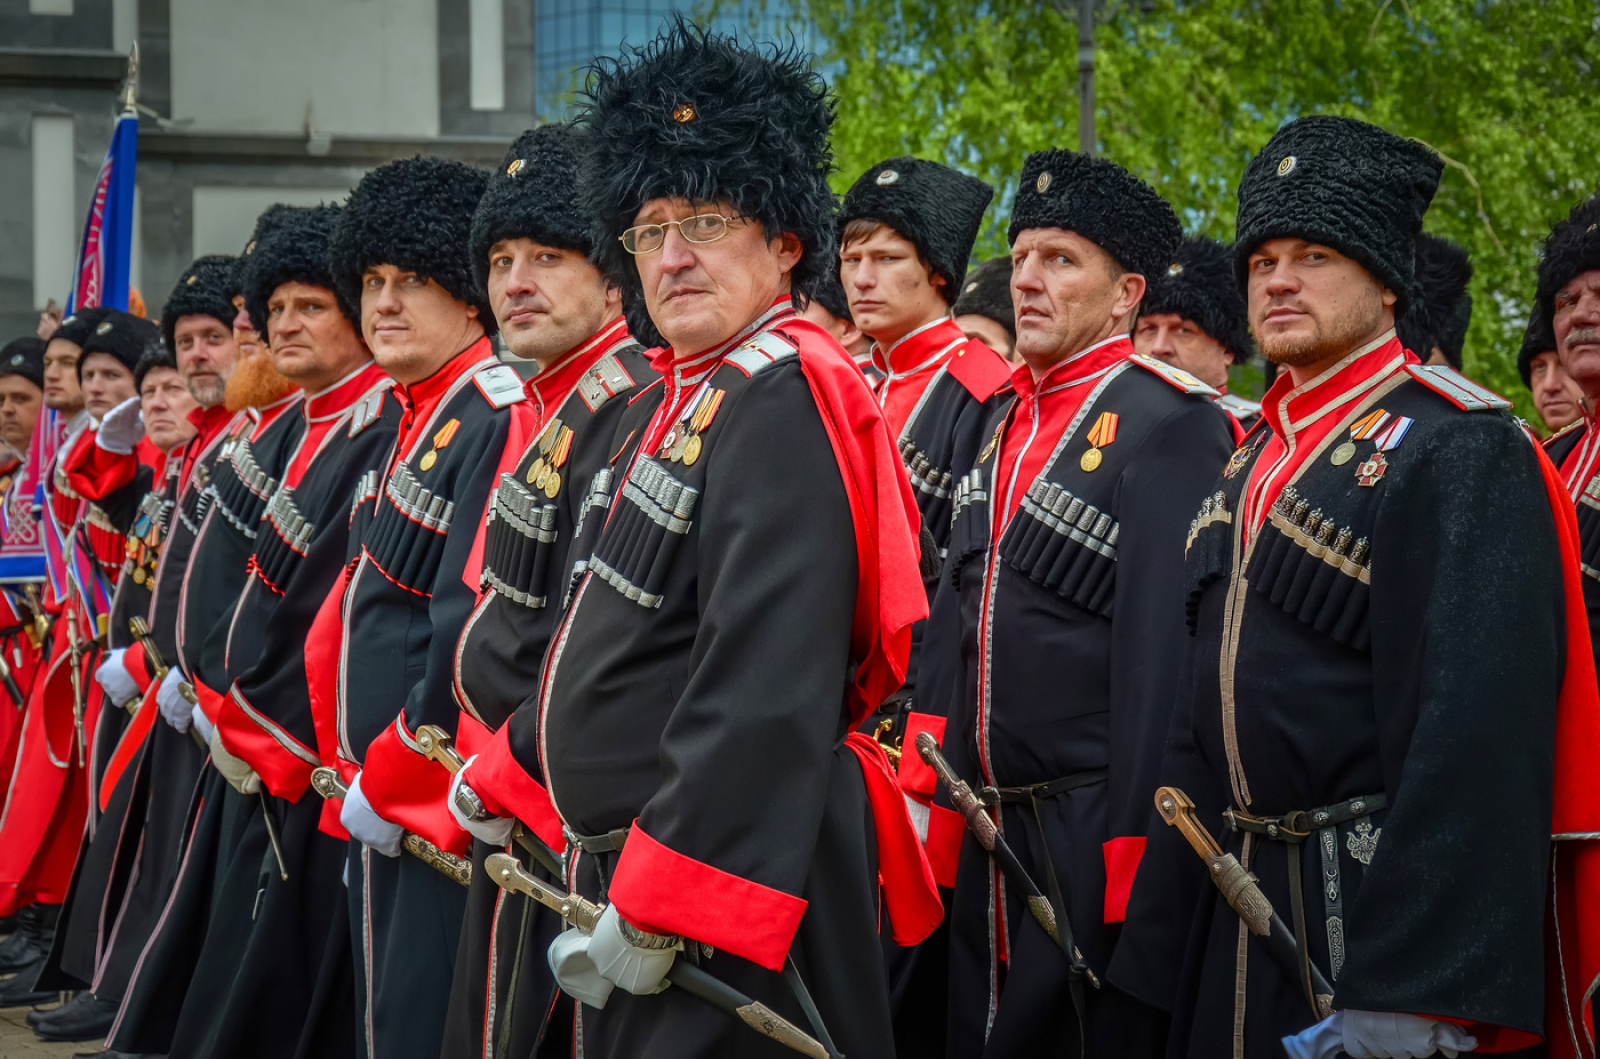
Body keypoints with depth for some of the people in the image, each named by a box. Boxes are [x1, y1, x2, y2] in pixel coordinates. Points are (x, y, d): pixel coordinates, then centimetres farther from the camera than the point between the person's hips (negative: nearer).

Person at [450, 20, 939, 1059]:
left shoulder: (785, 400, -17)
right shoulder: (681, 399, 14)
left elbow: (768, 685, -26)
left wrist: (655, 909, -27)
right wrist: (506, 773, 31)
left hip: (732, 866, -10)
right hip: (632, 866, 10)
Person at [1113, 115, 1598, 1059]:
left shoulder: (1462, 451, -11)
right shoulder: (1255, 465, 15)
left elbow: (1477, 733, -20)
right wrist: (1162, 949, 14)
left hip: (1372, 914, -7)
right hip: (1236, 915, 8)